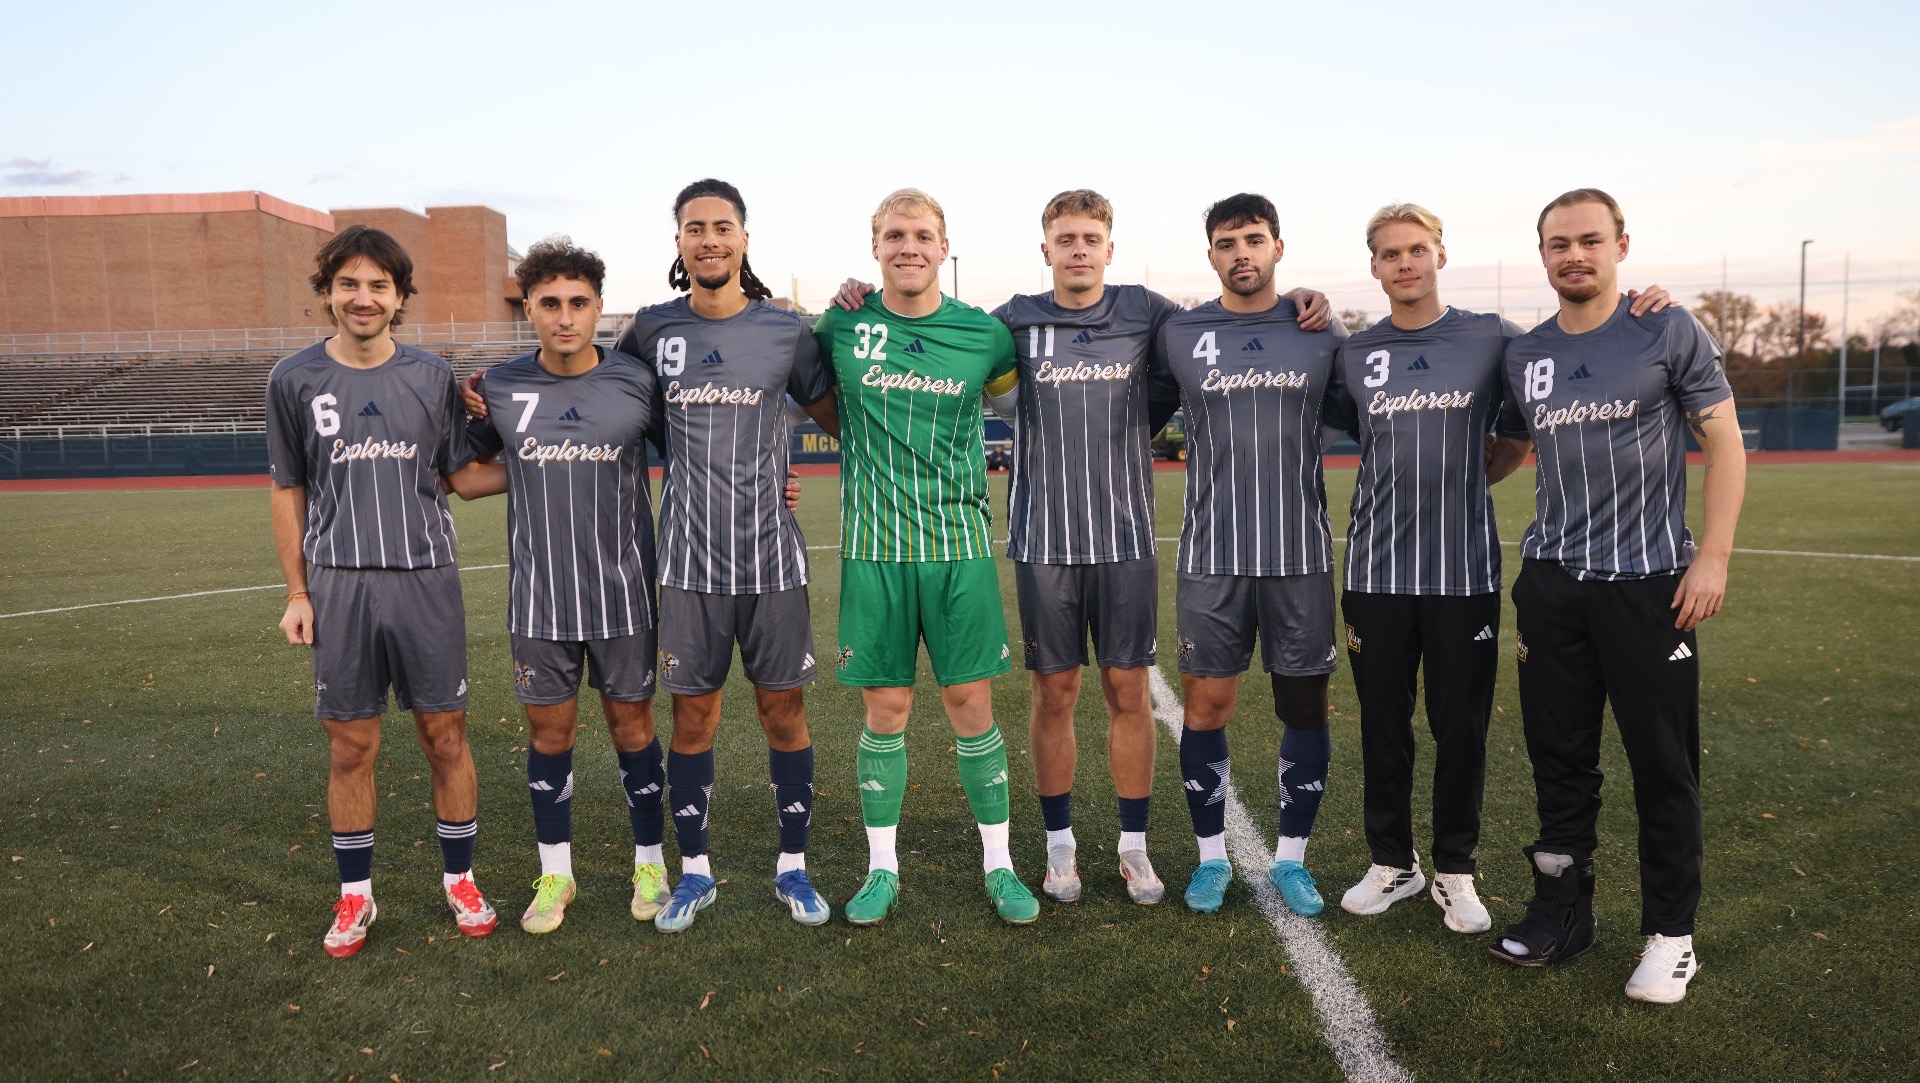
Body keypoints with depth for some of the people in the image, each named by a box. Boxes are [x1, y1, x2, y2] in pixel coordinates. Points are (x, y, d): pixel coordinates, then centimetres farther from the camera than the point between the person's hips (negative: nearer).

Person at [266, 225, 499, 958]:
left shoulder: (431, 377, 3)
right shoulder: (295, 380, 2)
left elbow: (462, 476, 9)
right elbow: (288, 492, 7)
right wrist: (297, 591, 3)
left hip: (426, 580, 0)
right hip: (340, 586, 0)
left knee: (445, 736, 6)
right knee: (350, 747, 7)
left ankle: (460, 880, 22)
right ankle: (355, 895, 24)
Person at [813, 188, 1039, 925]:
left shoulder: (983, 333, 1)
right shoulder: (841, 324, 1)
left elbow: (1014, 381, 19)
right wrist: (867, 442, 9)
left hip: (959, 545, 0)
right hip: (873, 548, 0)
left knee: (972, 704, 4)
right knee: (885, 709, 5)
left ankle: (999, 863, 20)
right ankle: (881, 868, 21)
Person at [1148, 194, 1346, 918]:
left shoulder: (1322, 334, 6)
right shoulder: (1177, 336, 3)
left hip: (1301, 552, 1)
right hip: (1212, 554, -1)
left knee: (1305, 704, 7)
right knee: (1207, 704, 3)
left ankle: (1291, 857, 23)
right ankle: (1212, 857, 20)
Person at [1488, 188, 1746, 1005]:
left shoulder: (1668, 332, -3)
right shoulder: (1523, 354, 8)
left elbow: (1723, 444, -2)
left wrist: (1713, 557, -8)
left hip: (1649, 580, -3)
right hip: (1552, 582, 4)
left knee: (1664, 762, 3)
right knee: (1559, 754, 10)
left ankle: (1671, 930, 19)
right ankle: (1563, 908, 25)